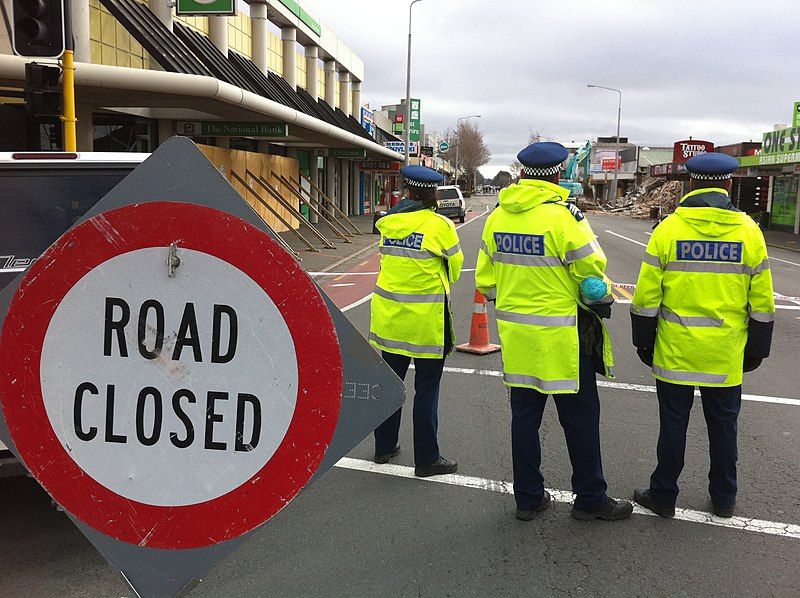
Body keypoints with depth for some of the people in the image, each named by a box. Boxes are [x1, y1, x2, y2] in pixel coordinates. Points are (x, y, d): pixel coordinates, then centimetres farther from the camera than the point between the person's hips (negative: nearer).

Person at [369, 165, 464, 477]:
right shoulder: (439, 225, -11)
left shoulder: (388, 222, 1)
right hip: (426, 318, -5)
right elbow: (455, 265, 2)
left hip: (389, 314, 5)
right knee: (426, 389, 4)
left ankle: (384, 446, 28)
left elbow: (391, 258, 10)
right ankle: (427, 458, 12)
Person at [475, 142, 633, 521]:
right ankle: (590, 499, 21)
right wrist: (603, 303, 8)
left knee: (524, 416, 13)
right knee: (580, 418, 8)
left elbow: (486, 279, 11)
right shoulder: (562, 216, -16)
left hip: (515, 334, 6)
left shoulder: (497, 216, 4)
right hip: (561, 338, -6)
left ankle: (527, 498, 23)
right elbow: (592, 273, -12)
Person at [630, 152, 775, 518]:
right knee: (723, 426, 15)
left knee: (673, 425, 9)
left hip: (675, 351, -1)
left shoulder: (668, 229, -8)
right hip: (726, 356, 2)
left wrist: (643, 341, 5)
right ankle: (724, 500, 29)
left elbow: (646, 296, -6)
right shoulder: (749, 231, -3)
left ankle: (663, 497, 21)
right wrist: (757, 349, 12)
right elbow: (762, 302, 1)